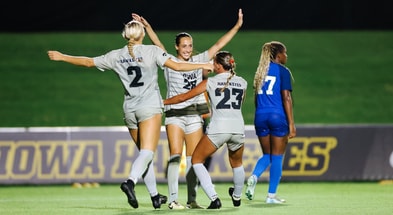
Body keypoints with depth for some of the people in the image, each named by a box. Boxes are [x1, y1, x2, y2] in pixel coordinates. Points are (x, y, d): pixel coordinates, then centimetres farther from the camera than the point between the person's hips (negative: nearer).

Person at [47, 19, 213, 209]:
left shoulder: (116, 56, 7)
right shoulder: (152, 51, -4)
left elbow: (88, 62, 14)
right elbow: (176, 66, -12)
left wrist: (62, 57, 28)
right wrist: (202, 66, -3)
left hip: (130, 109, 5)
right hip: (149, 107, -5)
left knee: (144, 152, 15)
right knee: (147, 152, -14)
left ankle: (154, 196, 16)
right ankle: (130, 181, -39)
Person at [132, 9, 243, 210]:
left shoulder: (198, 61, 11)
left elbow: (218, 45, 11)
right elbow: (158, 44, -13)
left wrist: (236, 27, 8)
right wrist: (147, 26, -26)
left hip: (195, 115, 4)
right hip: (175, 114, -4)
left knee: (193, 159, 4)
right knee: (175, 156, -12)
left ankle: (192, 200, 10)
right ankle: (173, 199, -13)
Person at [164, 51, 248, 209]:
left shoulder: (211, 82, 3)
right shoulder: (242, 83, 12)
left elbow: (183, 97, 5)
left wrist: (163, 102, 19)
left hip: (218, 129, -4)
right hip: (238, 129, 4)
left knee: (196, 160, 12)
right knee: (237, 163, 29)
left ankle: (214, 199, -2)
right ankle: (237, 197, 47)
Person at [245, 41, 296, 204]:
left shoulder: (261, 71, 12)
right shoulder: (282, 71, -6)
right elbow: (286, 97, -11)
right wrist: (291, 123, -10)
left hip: (261, 116, 5)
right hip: (278, 116, -5)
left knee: (267, 155, 16)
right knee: (277, 157, 3)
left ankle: (254, 177, -13)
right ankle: (271, 195, 4)